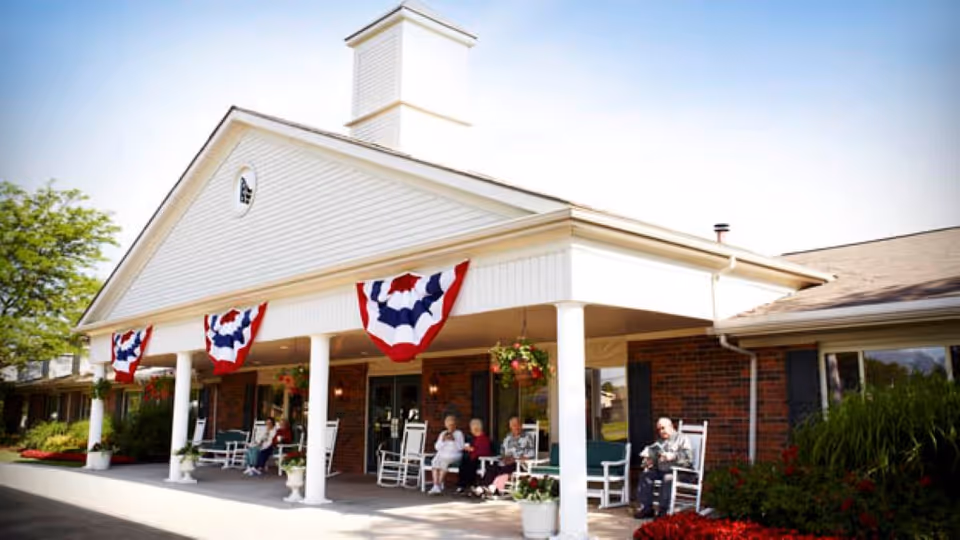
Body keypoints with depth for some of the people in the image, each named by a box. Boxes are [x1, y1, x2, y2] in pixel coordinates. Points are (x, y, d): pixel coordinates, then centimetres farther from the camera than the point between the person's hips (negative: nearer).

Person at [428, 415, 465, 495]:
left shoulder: (459, 433, 7)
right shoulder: (443, 433, 18)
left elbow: (460, 447, -4)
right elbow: (437, 447, 9)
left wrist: (453, 440, -16)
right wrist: (443, 440, -6)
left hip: (454, 456, -3)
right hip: (442, 455, 3)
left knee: (444, 461, -34)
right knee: (435, 461, -29)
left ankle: (439, 485, -26)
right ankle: (436, 486, -35)